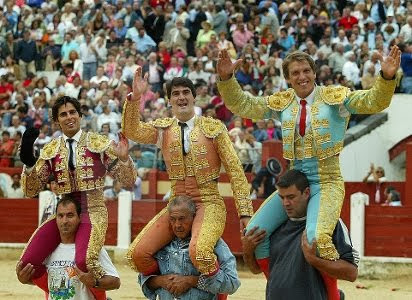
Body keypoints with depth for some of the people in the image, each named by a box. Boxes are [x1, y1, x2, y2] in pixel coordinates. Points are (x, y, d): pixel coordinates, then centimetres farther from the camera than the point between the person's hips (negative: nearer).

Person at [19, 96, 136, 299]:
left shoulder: (99, 143, 1)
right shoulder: (51, 151, 9)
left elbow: (128, 182, 1)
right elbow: (31, 191, 6)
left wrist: (123, 158, -19)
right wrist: (28, 162, -11)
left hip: (92, 212, -4)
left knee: (84, 261, -33)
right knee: (27, 264, -16)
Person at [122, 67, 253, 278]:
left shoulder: (213, 127, 1)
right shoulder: (163, 128, 9)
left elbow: (235, 170, 0)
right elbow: (131, 131, -9)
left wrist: (245, 211, -7)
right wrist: (135, 98, -22)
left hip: (208, 203, -4)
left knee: (198, 251, -33)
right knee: (137, 253, -15)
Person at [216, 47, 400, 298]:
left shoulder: (335, 97, -4)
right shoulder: (282, 103, 9)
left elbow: (373, 102, -14)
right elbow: (242, 105, 10)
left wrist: (387, 78, -34)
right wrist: (227, 79, -6)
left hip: (327, 183, -5)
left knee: (317, 237, -31)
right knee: (254, 233, -8)